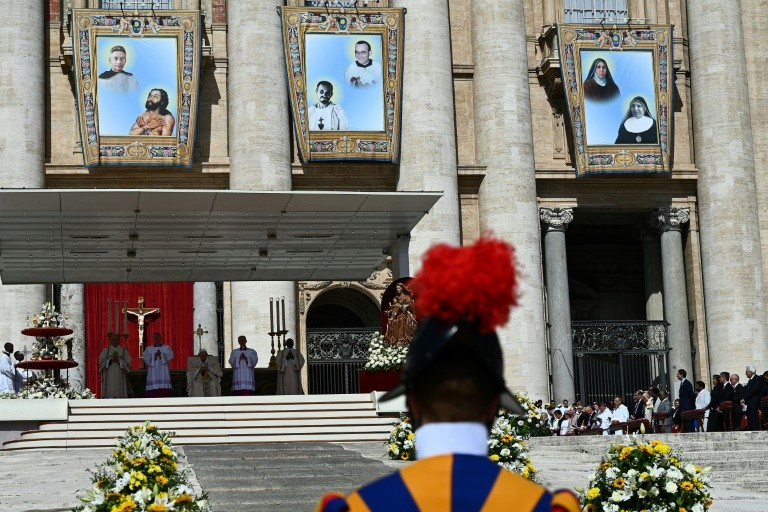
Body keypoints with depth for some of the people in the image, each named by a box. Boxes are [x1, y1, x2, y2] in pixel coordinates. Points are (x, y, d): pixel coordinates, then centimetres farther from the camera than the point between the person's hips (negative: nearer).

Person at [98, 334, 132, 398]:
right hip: (108, 378, 0)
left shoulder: (124, 351, 10)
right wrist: (110, 360, -11)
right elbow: (101, 363, 3)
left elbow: (128, 363, 3)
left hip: (120, 378, 0)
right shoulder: (105, 351, 11)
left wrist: (119, 361, -11)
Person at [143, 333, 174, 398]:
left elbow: (170, 356, -3)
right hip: (153, 373, 0)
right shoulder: (148, 349, 15)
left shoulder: (167, 348, 14)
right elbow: (146, 359, 0)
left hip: (163, 373, 0)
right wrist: (154, 355, -13)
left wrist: (161, 355, -16)